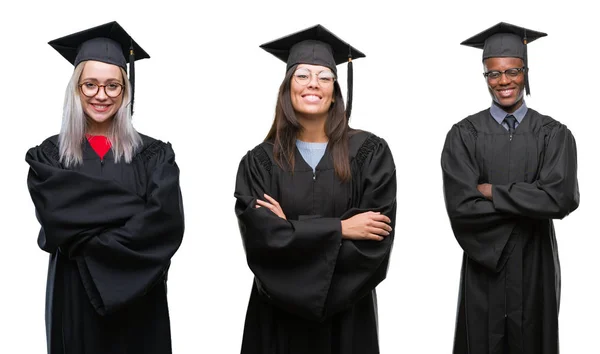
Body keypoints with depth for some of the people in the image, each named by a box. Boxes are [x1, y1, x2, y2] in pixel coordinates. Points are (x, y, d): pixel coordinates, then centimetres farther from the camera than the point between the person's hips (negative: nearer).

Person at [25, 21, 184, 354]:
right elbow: (58, 221, -14)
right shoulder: (48, 156, 2)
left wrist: (89, 243, -18)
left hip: (138, 299, 0)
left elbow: (166, 225, -13)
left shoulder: (155, 155, 2)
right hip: (74, 298, 0)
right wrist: (137, 209, -15)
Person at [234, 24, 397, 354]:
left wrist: (291, 230, -15)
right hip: (280, 314, 1)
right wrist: (338, 228, -17)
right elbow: (260, 236, -13)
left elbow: (376, 239, -12)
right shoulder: (259, 162, -1)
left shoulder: (371, 153, -4)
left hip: (347, 313, 0)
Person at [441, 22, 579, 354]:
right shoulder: (463, 135, -4)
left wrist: (493, 192, -14)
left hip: (535, 268, 1)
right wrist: (529, 204, -14)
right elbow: (460, 206, -14)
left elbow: (561, 198, -16)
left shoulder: (554, 135, -1)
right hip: (484, 267, 0)